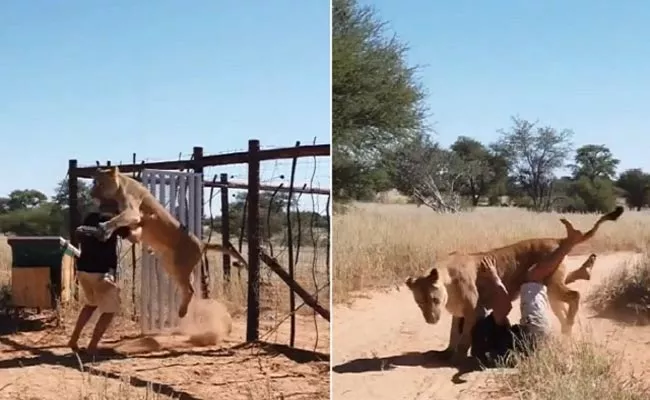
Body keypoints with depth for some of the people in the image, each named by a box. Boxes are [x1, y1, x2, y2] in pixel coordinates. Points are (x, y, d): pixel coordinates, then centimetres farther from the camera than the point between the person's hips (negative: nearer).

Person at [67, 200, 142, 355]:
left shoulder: (90, 217, 13)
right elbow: (135, 238, -5)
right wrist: (140, 226, 16)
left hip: (83, 269, 7)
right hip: (101, 272, -7)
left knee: (91, 303, 28)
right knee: (109, 310, 7)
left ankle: (73, 340, 23)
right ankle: (92, 347, 1)